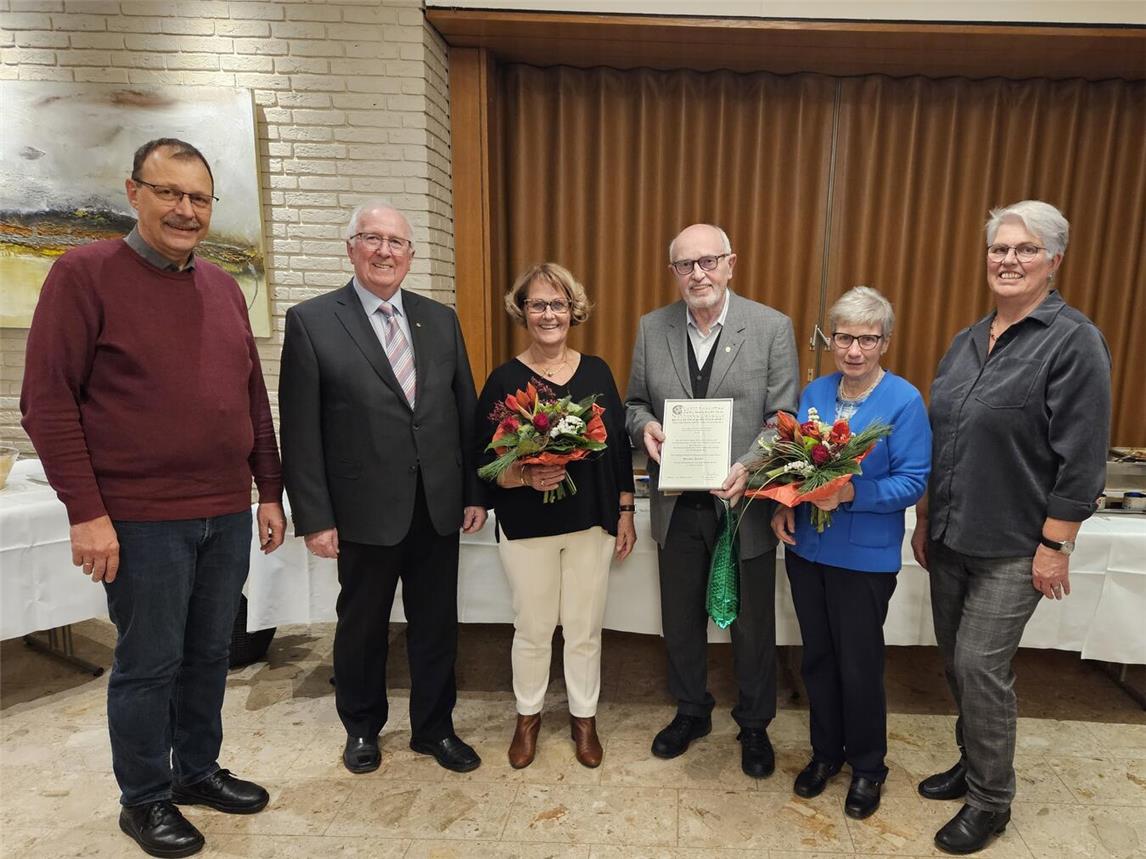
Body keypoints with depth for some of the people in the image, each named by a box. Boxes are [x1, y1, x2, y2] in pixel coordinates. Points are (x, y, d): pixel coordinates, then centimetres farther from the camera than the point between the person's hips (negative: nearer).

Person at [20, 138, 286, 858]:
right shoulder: (85, 273, -6)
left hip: (228, 514, 5)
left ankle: (198, 770, 37)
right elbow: (48, 400, -9)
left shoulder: (224, 287, 10)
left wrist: (271, 491, 11)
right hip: (142, 520, -5)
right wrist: (87, 511, -13)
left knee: (211, 654, 16)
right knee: (149, 663, 9)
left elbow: (254, 397, 13)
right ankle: (144, 799, 30)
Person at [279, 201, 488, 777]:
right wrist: (315, 517, -9)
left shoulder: (441, 320, 7)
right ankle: (362, 727, 40)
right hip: (367, 510, -3)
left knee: (437, 625, 15)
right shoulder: (311, 321, -5)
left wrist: (475, 492, 4)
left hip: (440, 507, 3)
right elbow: (300, 431, -7)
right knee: (362, 626, 16)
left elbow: (466, 412, 7)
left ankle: (434, 729, 36)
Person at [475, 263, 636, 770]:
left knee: (585, 629, 14)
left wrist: (625, 512, 4)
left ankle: (583, 718, 37)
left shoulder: (596, 372, 1)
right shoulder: (505, 380, -6)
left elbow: (619, 446, 5)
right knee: (532, 630, 14)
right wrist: (524, 476, -24)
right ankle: (528, 716, 38)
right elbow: (483, 461, -6)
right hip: (526, 527, -2)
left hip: (592, 523, 2)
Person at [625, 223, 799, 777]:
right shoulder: (652, 328, 0)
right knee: (681, 619, 19)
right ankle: (690, 711, 45)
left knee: (753, 624, 15)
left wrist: (751, 467, -25)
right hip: (678, 505, 3)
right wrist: (645, 426, -14)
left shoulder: (772, 327, -8)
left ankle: (754, 725, 41)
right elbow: (635, 402, 9)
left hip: (745, 505, -2)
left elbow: (784, 417, -9)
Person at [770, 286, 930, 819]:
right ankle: (826, 750, 38)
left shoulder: (904, 401, -10)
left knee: (859, 665, 8)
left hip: (865, 556, -5)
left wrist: (852, 493, -28)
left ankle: (867, 766, 33)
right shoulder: (815, 392, 5)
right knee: (817, 656, 16)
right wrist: (783, 505, -6)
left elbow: (912, 482, -14)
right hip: (806, 547, 5)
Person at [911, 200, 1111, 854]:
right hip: (951, 538, 6)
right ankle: (973, 763, 37)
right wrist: (924, 523, 14)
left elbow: (1081, 459, -13)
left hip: (1013, 548, -6)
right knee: (957, 662, 15)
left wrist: (1055, 547, -14)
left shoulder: (1074, 341, -10)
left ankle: (990, 801, 21)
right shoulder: (968, 342, 9)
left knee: (980, 666, 0)